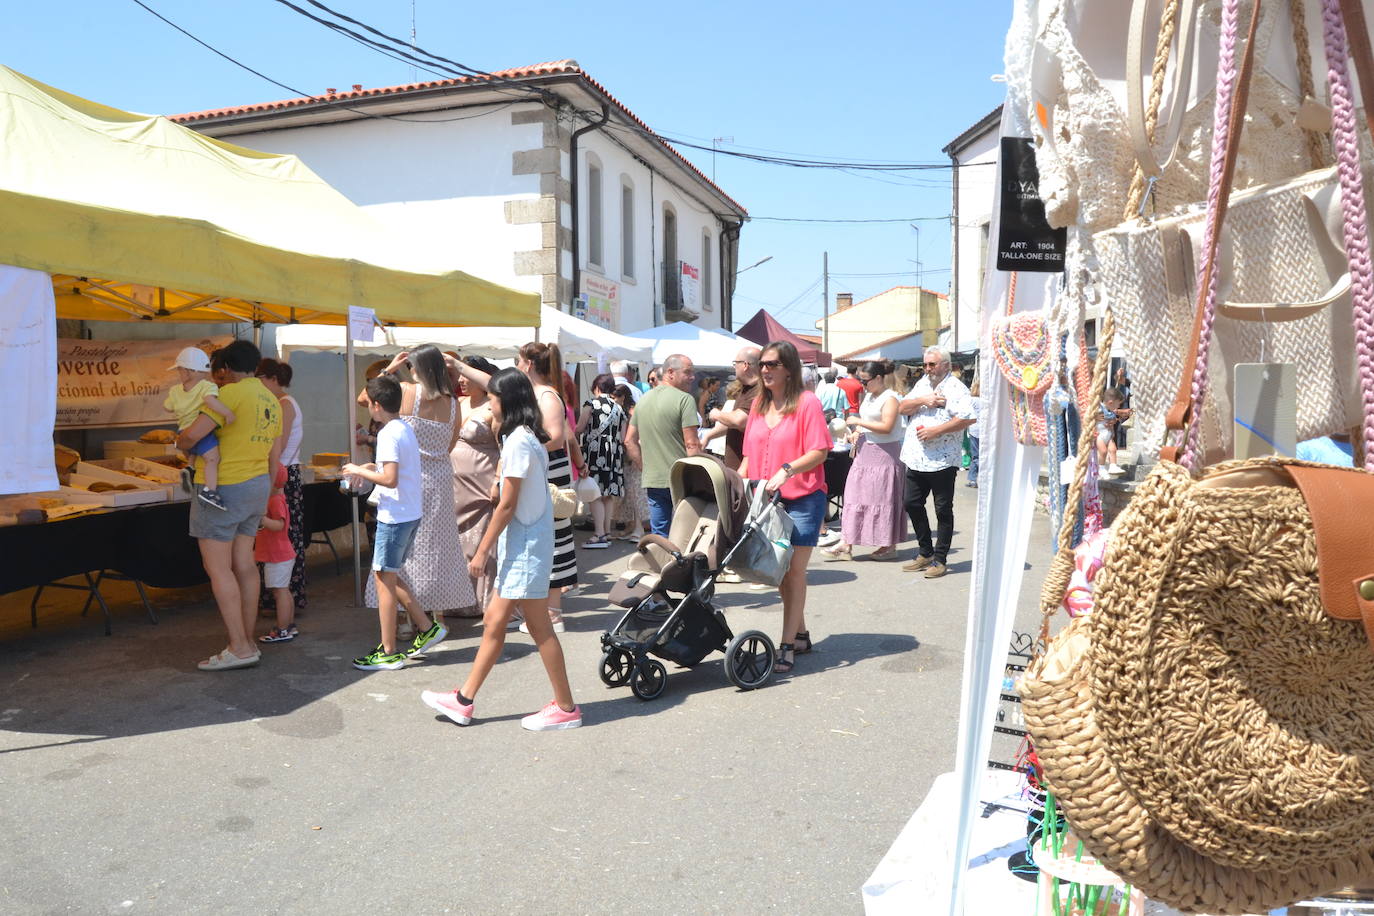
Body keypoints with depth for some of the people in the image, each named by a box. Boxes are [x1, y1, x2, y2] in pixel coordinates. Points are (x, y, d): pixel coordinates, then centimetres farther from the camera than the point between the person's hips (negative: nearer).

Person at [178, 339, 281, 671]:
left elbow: (193, 435, -21)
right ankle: (248, 642, 16)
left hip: (224, 488, -8)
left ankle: (239, 647, -4)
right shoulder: (272, 401, 12)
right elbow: (274, 457, 16)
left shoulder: (231, 393, -14)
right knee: (244, 565, 11)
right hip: (256, 486, 8)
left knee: (217, 568, -4)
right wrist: (263, 497, 23)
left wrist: (179, 442, 2)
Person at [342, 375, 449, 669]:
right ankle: (427, 628, 20)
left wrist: (360, 471, -12)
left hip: (395, 516, -9)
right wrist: (374, 468, 15)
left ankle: (388, 652, 7)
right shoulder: (406, 428, 11)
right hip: (412, 513, 9)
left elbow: (390, 479, -24)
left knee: (384, 579, 0)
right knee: (390, 576, 18)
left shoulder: (389, 434, -17)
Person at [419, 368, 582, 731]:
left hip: (526, 541, -10)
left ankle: (566, 708, 11)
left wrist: (483, 550, -12)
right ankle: (463, 700, 23)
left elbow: (507, 504, -17)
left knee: (540, 627, -1)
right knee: (495, 620, 14)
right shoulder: (529, 437, 11)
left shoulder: (518, 442, -18)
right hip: (522, 541, 10)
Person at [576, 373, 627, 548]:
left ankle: (599, 534, -10)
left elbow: (579, 429, -6)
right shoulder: (618, 408, 13)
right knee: (610, 494, 9)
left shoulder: (591, 403, -1)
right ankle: (606, 532, 13)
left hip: (595, 450, -5)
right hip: (615, 453, 6)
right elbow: (622, 438, 9)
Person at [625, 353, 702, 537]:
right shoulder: (684, 399, -9)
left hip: (652, 481, 6)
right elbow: (692, 445, -15)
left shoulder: (643, 400, 12)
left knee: (659, 537, 11)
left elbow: (630, 441, 15)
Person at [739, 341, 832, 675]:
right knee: (780, 572, 13)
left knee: (793, 572, -3)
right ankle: (801, 634, 28)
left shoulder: (807, 402, -7)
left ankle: (787, 645, 2)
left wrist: (787, 470, -25)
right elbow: (750, 455, 16)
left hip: (802, 499, -6)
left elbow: (819, 451, -13)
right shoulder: (759, 405, 12)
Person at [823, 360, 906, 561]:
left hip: (885, 454, -9)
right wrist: (857, 432, 7)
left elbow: (886, 427, -22)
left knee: (883, 499, -2)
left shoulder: (890, 398, -12)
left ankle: (889, 547, 10)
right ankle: (846, 545, 6)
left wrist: (859, 422, -17)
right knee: (855, 496, 5)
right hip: (866, 450, 9)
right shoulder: (869, 396, 15)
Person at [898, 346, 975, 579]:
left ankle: (940, 559, 10)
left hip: (942, 461, -7)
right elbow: (903, 408, 10)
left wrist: (936, 430, -19)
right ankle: (925, 553, 25)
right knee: (912, 504, 11)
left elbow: (967, 418, -18)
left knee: (943, 509, 2)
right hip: (916, 459, 7)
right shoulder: (922, 384, 15)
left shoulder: (956, 388, -7)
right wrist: (923, 401, -8)